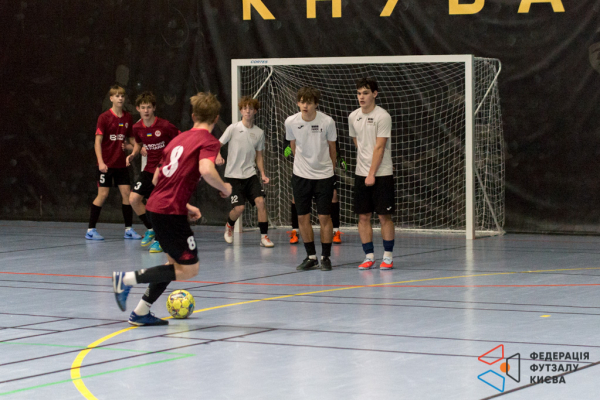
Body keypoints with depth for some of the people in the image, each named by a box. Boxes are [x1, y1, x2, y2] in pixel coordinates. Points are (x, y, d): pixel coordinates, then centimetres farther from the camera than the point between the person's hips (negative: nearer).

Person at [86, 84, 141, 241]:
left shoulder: (128, 118, 6)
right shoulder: (104, 117, -8)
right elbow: (98, 141, -10)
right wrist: (100, 162, -19)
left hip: (121, 163, 5)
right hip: (106, 164, -5)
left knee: (127, 193, 1)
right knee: (103, 194, -5)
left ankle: (128, 229, 9)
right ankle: (91, 230, 3)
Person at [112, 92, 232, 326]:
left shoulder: (179, 139, 18)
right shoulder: (209, 141, -6)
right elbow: (206, 170, -27)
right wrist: (224, 188, -7)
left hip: (156, 207, 9)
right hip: (171, 212, -9)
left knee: (175, 261, 22)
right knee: (189, 268, -1)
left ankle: (141, 312, 22)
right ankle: (128, 279, -7)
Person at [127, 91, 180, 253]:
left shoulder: (165, 126, -17)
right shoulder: (137, 127, -1)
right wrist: (133, 154, 2)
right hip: (149, 169, 5)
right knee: (134, 199, -3)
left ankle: (159, 239, 7)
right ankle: (151, 229, 20)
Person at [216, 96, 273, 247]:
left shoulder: (259, 133, 7)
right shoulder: (233, 128, -3)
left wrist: (263, 174, 3)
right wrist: (218, 156, -23)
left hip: (251, 174, 3)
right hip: (234, 175, -3)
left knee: (260, 201, -16)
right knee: (239, 207, -12)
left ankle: (264, 236, -6)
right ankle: (229, 225, 23)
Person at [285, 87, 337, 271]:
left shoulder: (327, 121, -12)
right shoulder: (291, 122, -7)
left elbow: (331, 148, 3)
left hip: (324, 176, -2)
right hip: (300, 176, 2)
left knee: (324, 217, -3)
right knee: (303, 217, 2)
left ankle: (325, 257, 9)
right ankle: (311, 257, 14)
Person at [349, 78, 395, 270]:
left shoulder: (382, 117, -10)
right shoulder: (353, 117, 7)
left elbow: (379, 147, -13)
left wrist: (372, 174, -15)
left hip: (381, 174, -5)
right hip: (361, 174, 5)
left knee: (384, 216, -1)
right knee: (363, 217, 4)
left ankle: (388, 256, 7)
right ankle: (369, 256, 11)